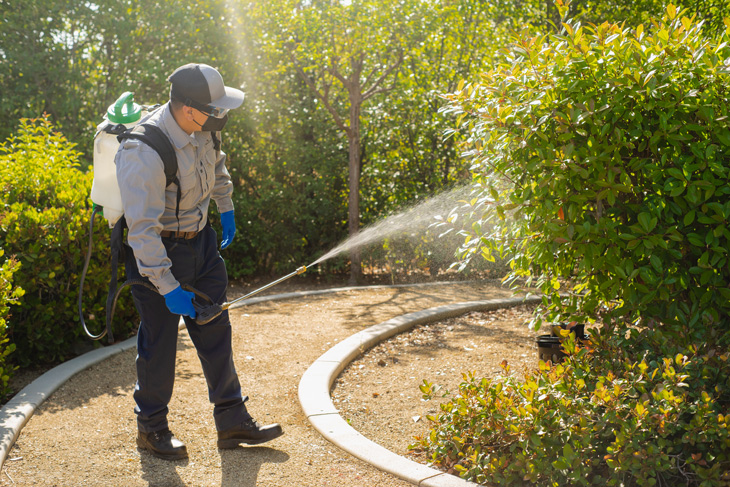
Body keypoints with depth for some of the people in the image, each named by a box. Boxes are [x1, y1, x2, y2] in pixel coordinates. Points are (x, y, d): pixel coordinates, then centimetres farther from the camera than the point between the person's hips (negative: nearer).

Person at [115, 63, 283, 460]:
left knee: (215, 331, 11)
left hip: (199, 239, 7)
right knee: (159, 341, 3)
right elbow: (142, 229, -31)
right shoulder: (145, 153, -32)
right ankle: (151, 428, 23)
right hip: (156, 250, -7)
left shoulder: (203, 127, -8)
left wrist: (226, 208, 23)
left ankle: (232, 421, 21)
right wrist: (168, 286, -29)